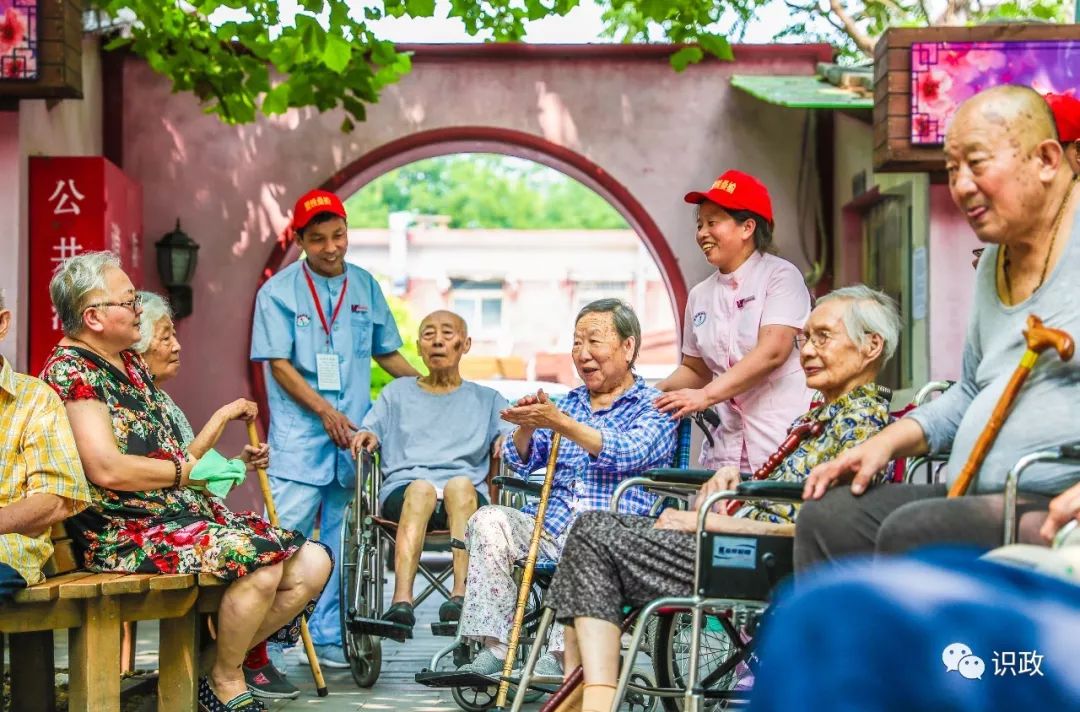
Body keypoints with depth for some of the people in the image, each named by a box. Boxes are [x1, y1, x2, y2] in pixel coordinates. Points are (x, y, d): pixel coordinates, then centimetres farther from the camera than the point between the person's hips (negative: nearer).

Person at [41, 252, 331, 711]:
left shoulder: (129, 362, 18)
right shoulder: (71, 371, -11)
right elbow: (106, 469, -22)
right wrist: (189, 472, -10)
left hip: (184, 511, 9)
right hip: (129, 533, -9)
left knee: (312, 565, -4)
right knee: (263, 563, -29)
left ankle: (224, 663, 8)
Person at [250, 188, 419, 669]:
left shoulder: (366, 287, 11)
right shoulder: (279, 291, -2)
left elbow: (387, 354, 19)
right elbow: (279, 364, -7)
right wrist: (326, 412, -14)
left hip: (354, 434, 5)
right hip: (300, 434, -4)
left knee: (341, 539, 8)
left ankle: (328, 637, 16)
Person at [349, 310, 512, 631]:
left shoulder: (486, 399, 27)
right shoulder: (397, 392, 30)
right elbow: (369, 432, 18)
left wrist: (509, 441, -12)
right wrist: (367, 437, -5)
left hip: (468, 495, 0)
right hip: (401, 492, 0)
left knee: (460, 484, -36)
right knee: (421, 487, -36)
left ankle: (461, 593, -50)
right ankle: (402, 600, -53)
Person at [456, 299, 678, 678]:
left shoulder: (653, 407, 6)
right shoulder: (568, 403, 24)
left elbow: (626, 453, -15)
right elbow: (521, 462, 14)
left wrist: (560, 423, -25)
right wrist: (526, 427, -9)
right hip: (550, 528, 6)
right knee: (490, 520, -19)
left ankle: (559, 658, -35)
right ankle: (494, 648, -22)